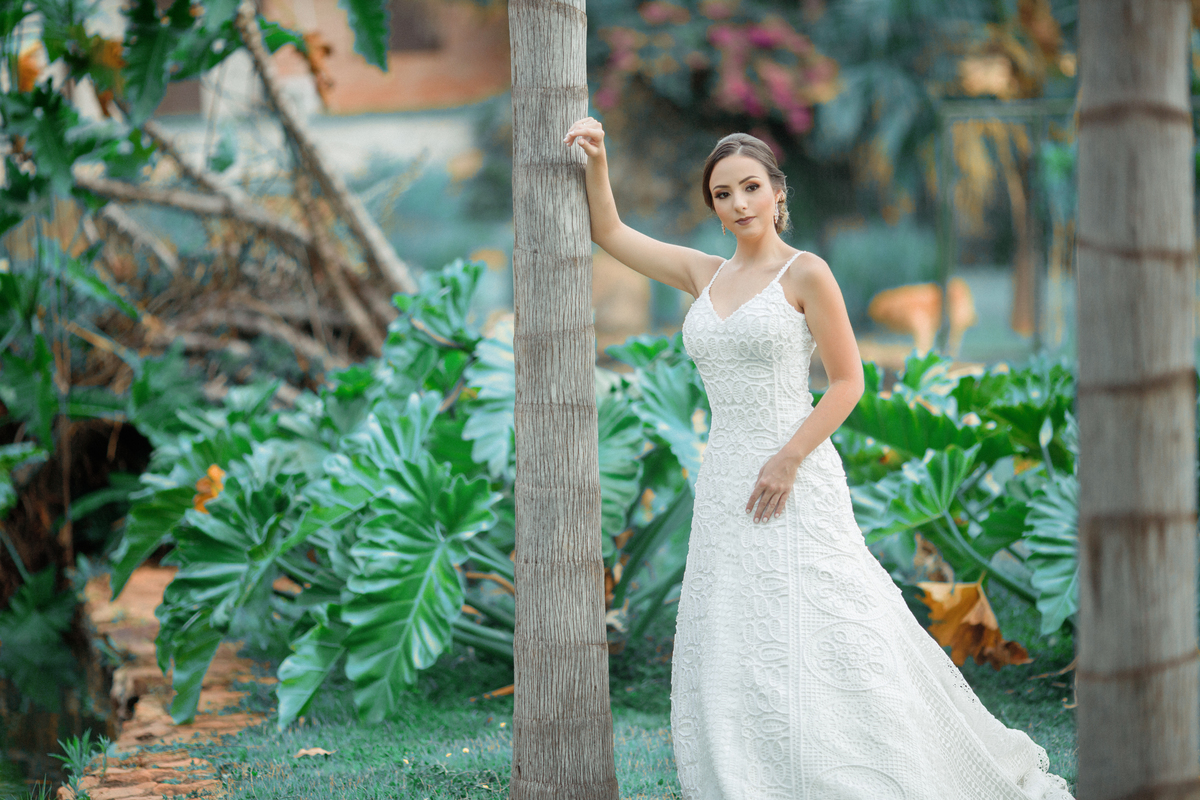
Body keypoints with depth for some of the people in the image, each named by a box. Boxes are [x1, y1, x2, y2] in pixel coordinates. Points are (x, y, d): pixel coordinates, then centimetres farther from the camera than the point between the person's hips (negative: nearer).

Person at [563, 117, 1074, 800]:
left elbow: (848, 383, -7)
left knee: (807, 647, -7)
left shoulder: (805, 273, -4)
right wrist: (597, 160, 2)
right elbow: (610, 233, 16)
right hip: (725, 486, 6)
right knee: (733, 659, 5)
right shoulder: (705, 275, 12)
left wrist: (789, 459, -15)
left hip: (794, 484, -6)